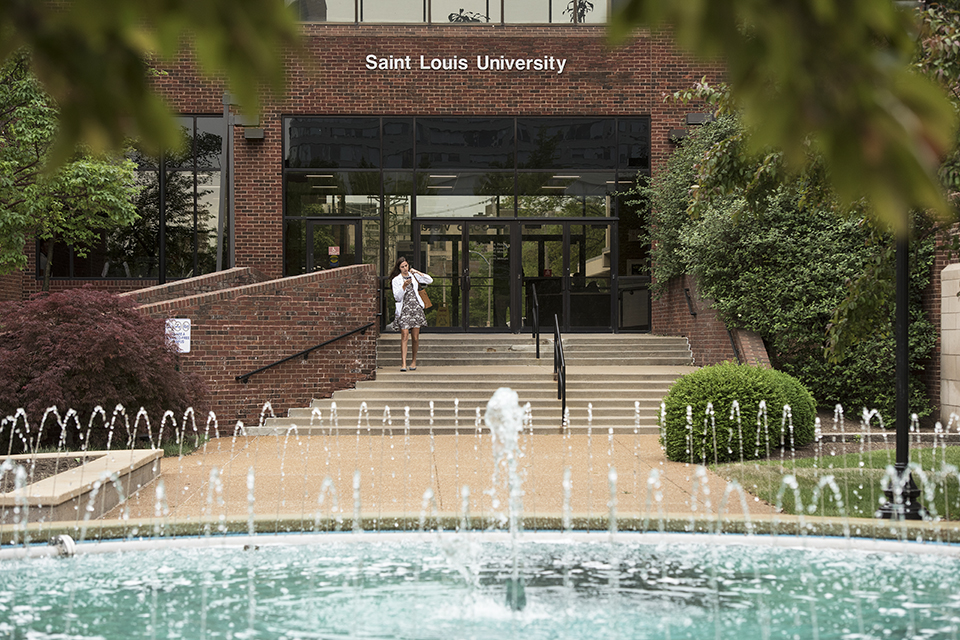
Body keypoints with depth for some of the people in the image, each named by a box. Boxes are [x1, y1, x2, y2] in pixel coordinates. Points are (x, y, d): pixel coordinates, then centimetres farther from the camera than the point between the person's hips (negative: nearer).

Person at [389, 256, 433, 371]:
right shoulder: (396, 280, 4)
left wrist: (418, 272, 1)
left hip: (416, 307, 3)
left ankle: (414, 360, 19)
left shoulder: (413, 276, 13)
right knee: (404, 336, -12)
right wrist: (404, 286, -17)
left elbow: (429, 280, 10)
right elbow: (397, 297, -4)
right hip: (404, 309, -3)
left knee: (415, 337, 3)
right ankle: (404, 363, -16)